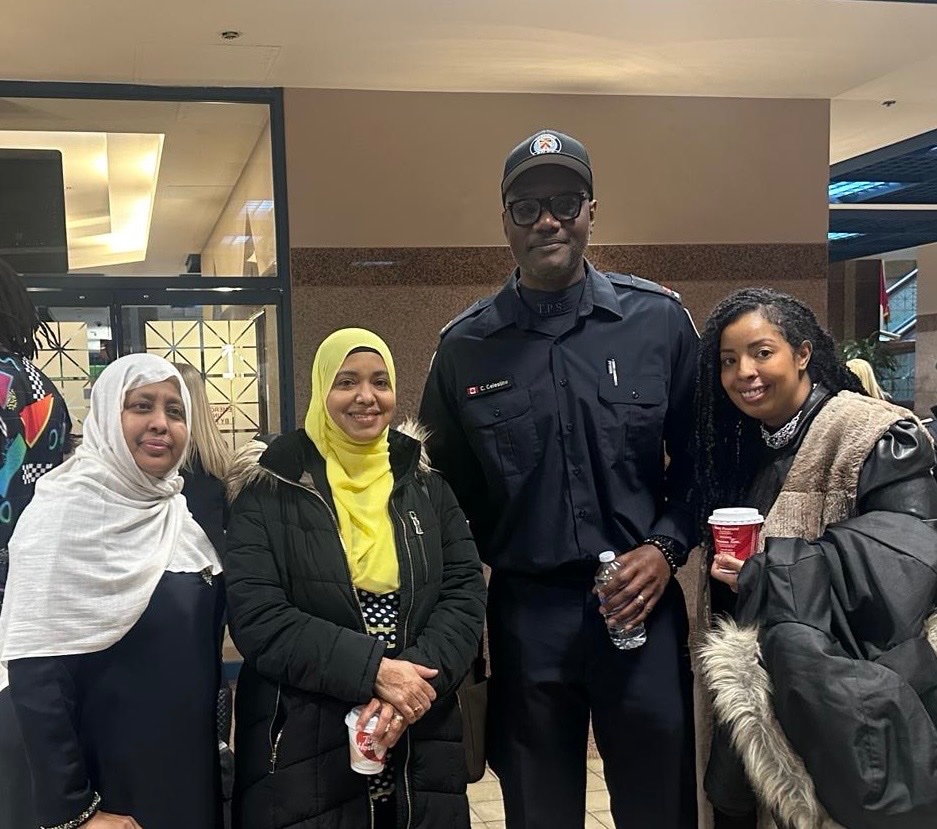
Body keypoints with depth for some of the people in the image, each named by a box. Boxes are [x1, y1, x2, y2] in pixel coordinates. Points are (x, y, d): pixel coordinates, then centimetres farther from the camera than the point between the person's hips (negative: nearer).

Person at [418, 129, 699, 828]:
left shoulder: (660, 321, -1)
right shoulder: (465, 345, 1)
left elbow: (699, 457, 6)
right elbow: (449, 484, 10)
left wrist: (666, 546, -7)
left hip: (640, 606, 0)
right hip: (525, 615, 1)